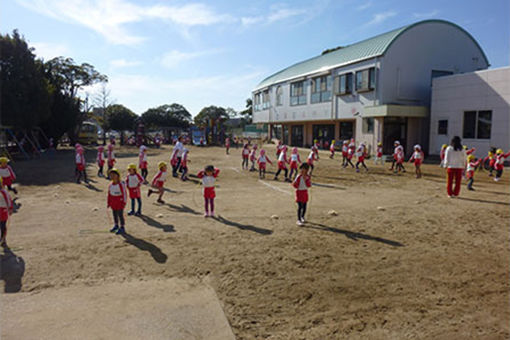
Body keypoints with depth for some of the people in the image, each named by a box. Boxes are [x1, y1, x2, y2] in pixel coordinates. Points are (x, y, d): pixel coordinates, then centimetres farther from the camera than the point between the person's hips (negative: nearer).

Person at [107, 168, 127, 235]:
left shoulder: (121, 184, -16)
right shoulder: (110, 185, 5)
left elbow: (124, 194, -15)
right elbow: (109, 194, 13)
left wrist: (124, 202, -15)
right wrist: (108, 202, 14)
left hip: (120, 202, -7)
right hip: (113, 202, 7)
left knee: (120, 215, -3)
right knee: (115, 214, 16)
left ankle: (122, 228, 6)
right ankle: (116, 225, 34)